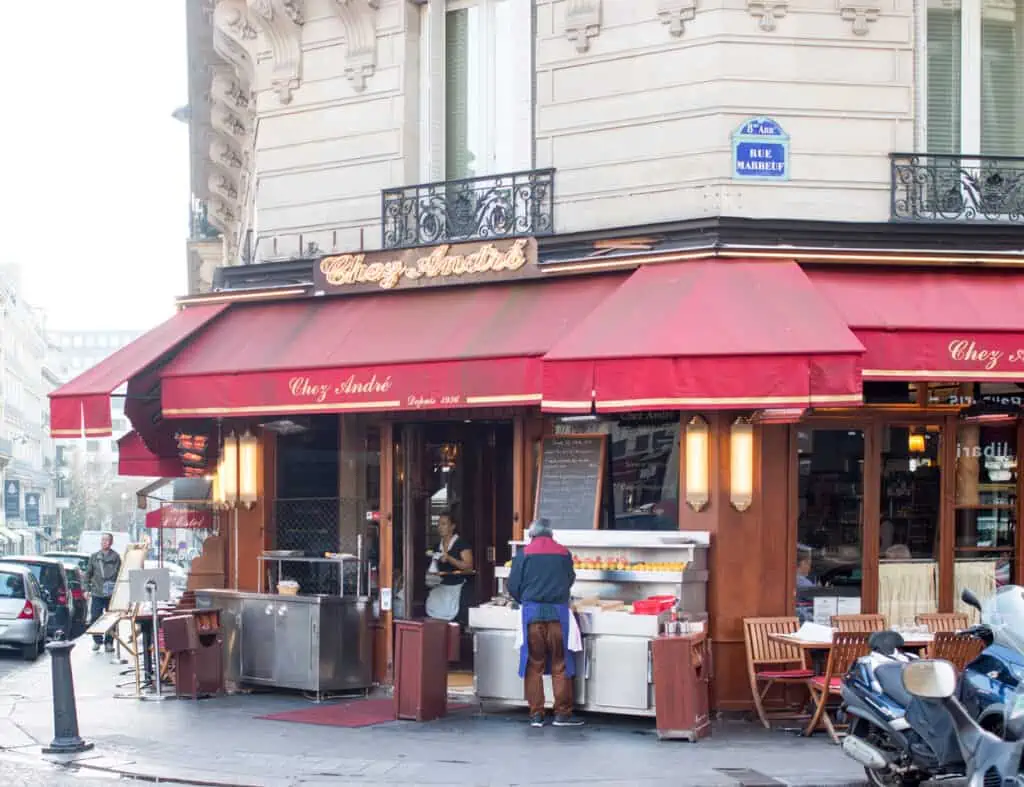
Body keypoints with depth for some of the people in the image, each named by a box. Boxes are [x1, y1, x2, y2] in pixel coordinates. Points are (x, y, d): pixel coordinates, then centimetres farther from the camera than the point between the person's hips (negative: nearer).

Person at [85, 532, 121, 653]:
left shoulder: (116, 557, 1)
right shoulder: (94, 557, 8)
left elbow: (120, 574, 1)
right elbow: (88, 573, 11)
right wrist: (87, 588, 4)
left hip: (111, 593, -2)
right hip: (97, 593, 2)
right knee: (94, 618, 1)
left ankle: (109, 642, 11)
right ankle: (97, 640, 16)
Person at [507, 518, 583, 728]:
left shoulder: (524, 554, 2)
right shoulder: (564, 553, 6)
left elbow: (513, 586, 2)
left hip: (532, 613, 0)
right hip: (558, 612, 0)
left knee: (534, 665, 5)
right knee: (560, 665, 4)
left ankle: (536, 714, 6)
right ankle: (562, 713, 4)